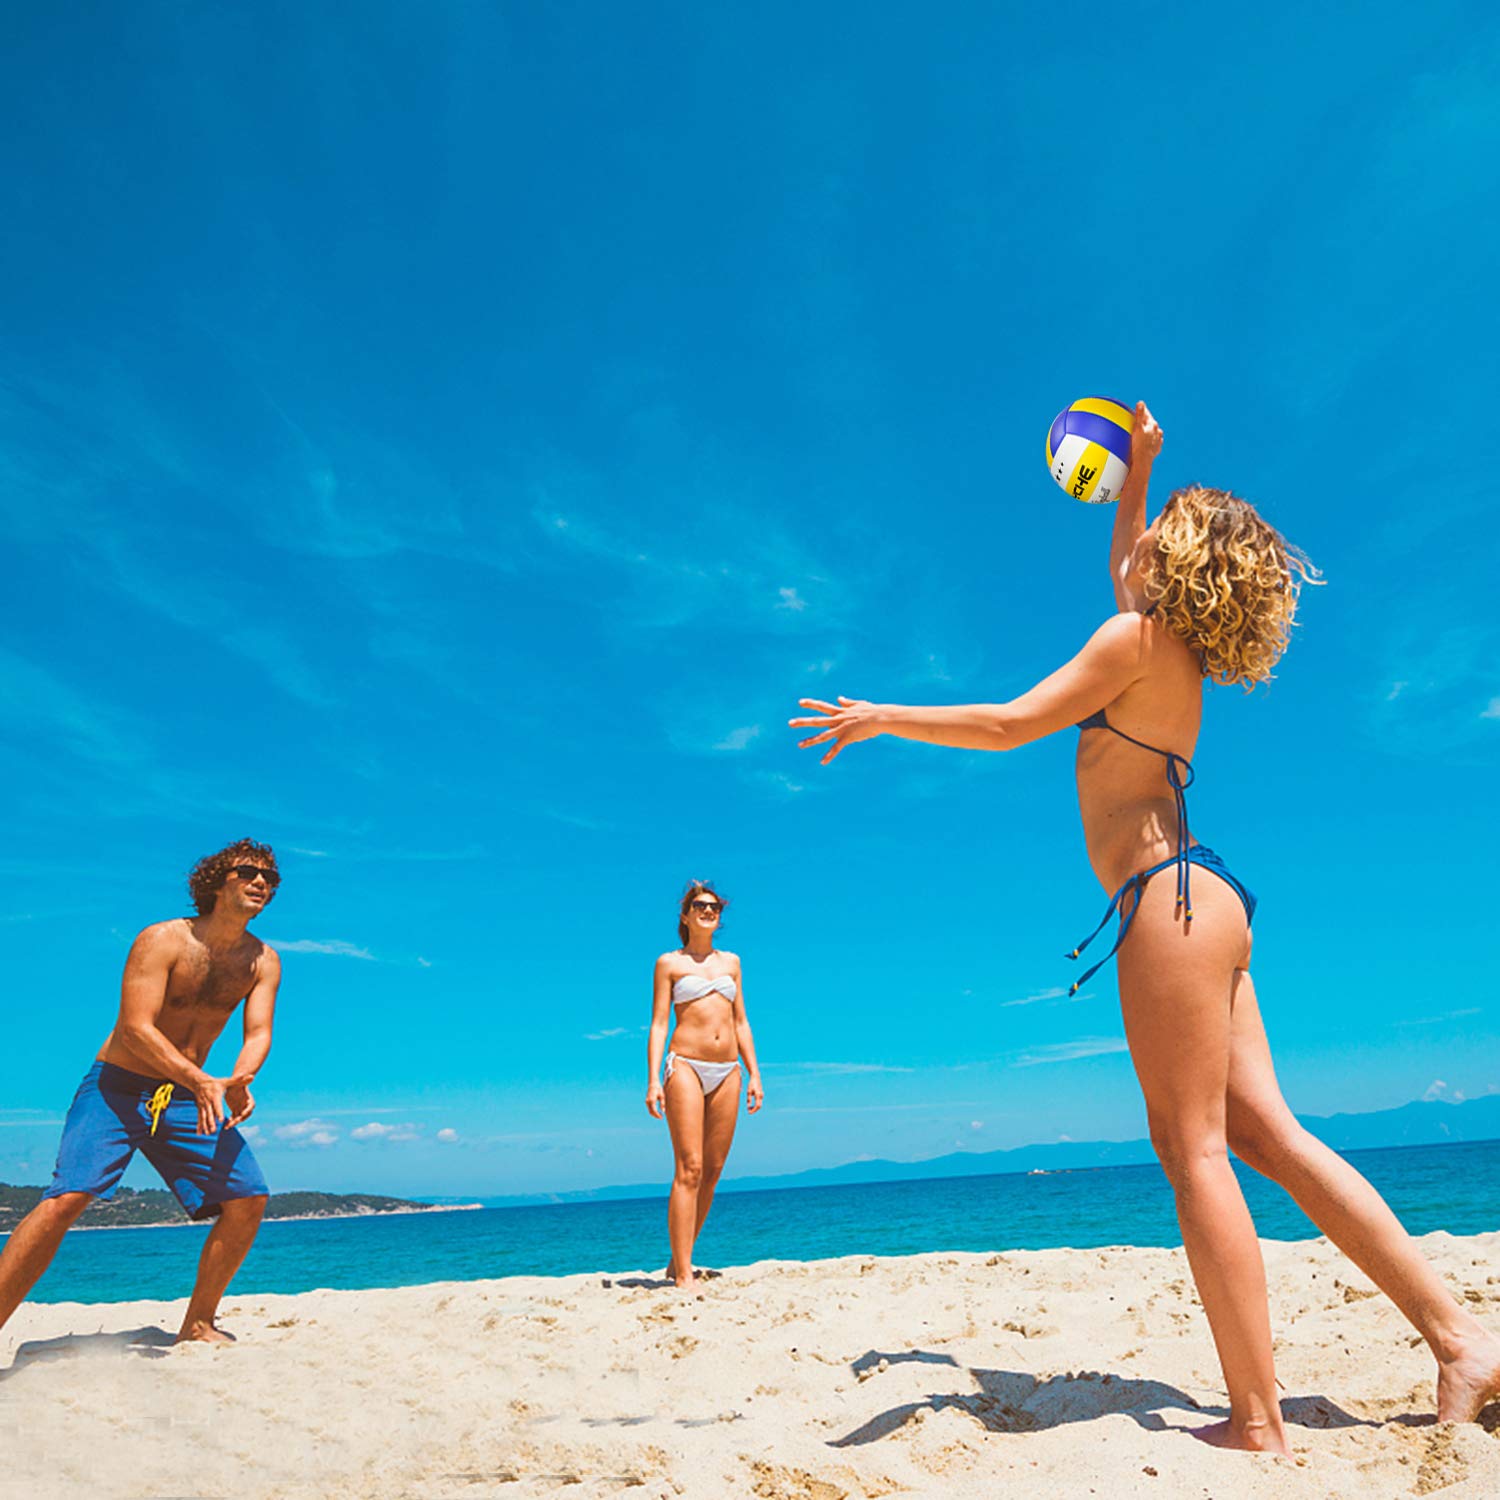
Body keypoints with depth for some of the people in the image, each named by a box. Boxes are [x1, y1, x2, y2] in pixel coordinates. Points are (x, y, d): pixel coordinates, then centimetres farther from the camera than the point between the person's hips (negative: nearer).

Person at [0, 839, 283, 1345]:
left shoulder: (263, 962, -1)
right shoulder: (161, 940, -16)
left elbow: (258, 1033, -8)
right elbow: (135, 1028, -23)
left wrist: (239, 1081, -31)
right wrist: (203, 1082, -36)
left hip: (186, 1096, 4)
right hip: (117, 1088, -4)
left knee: (248, 1198, -6)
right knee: (67, 1198, -21)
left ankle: (197, 1326, 9)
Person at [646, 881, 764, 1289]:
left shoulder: (731, 962, 17)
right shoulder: (669, 963, 5)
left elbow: (740, 1022, 17)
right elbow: (658, 1024, 0)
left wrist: (753, 1074, 9)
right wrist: (653, 1080, -10)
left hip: (727, 1072, 5)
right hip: (686, 1067, -5)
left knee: (712, 1172, 6)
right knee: (689, 1170, -11)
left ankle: (678, 1260, 19)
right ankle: (683, 1275, -7)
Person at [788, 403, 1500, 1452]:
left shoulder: (1140, 636, -5)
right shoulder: (1172, 639, 20)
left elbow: (1013, 723, -10)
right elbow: (1124, 563, 42)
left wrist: (884, 717, -2)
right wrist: (1139, 467, 45)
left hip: (1172, 897, -9)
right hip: (1199, 904, 9)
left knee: (1193, 1148, -8)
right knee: (1267, 1135, 8)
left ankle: (1258, 1423, -2)